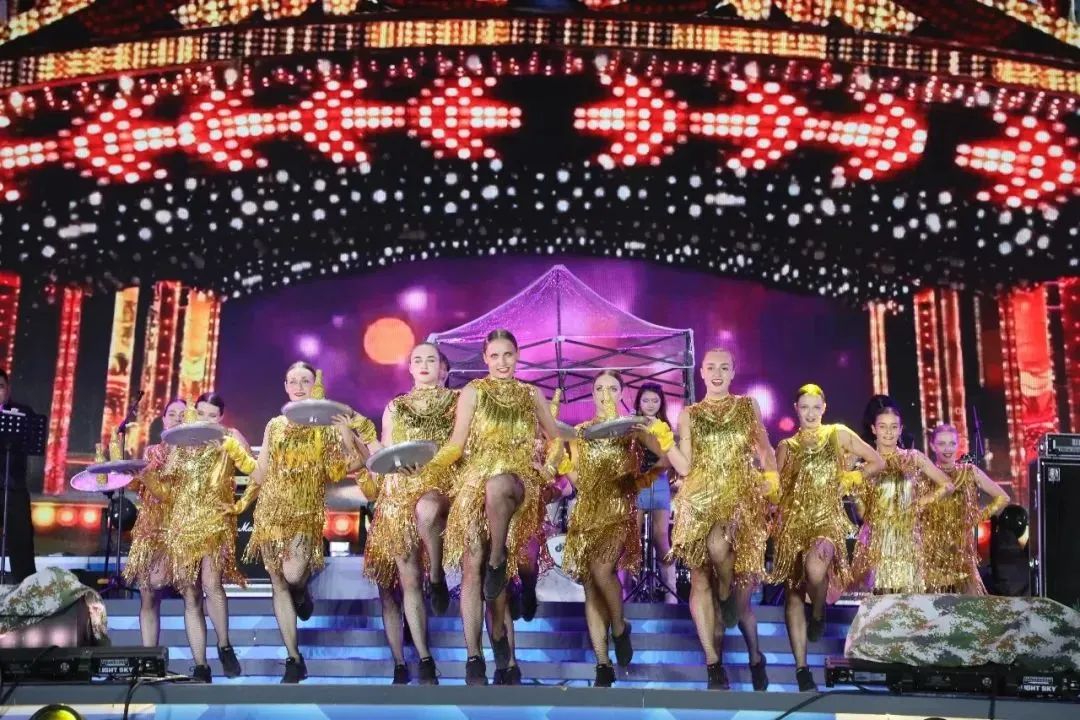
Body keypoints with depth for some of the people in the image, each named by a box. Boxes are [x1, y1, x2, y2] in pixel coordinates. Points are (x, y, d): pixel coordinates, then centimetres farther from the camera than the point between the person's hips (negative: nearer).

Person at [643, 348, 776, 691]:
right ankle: (713, 663, 2)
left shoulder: (748, 406, 13)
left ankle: (728, 599, -1)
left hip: (740, 493, -1)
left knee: (718, 544, -33)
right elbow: (684, 467, 5)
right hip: (701, 499, 2)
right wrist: (664, 439, -8)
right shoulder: (689, 414, 11)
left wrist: (771, 476, -1)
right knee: (700, 579, -4)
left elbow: (765, 449, 15)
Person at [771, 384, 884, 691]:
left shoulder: (839, 435, 8)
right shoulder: (786, 446, 12)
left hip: (828, 518, -2)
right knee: (793, 592, -2)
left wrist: (849, 480, 4)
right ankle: (801, 668, 5)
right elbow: (776, 489, 12)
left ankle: (819, 613, 0)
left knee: (815, 567, -34)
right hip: (794, 521, 3)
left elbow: (877, 462, 12)